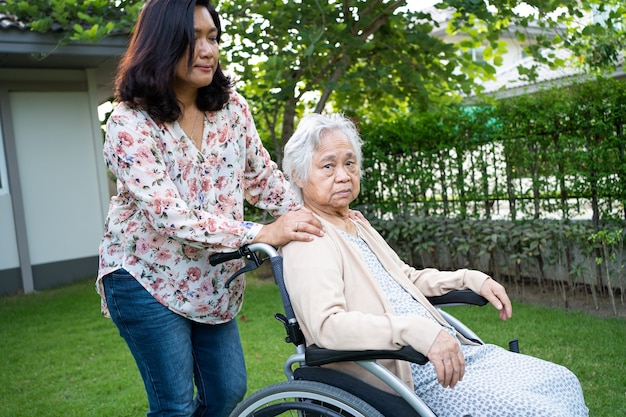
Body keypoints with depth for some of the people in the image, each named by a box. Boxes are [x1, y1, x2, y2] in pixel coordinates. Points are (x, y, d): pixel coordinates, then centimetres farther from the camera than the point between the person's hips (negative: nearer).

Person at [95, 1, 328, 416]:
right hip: (149, 278, -5)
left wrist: (310, 216, -13)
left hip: (214, 280, 5)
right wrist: (261, 233, -34)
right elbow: (169, 214, -27)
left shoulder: (231, 106, -1)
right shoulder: (131, 122, -17)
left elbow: (262, 175, 5)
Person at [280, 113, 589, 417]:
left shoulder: (357, 225, 16)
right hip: (413, 377, -9)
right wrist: (418, 332, -38)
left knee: (563, 383, 7)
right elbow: (327, 324, -28)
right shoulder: (308, 240, -13)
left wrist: (473, 279, 16)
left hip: (450, 352, 9)